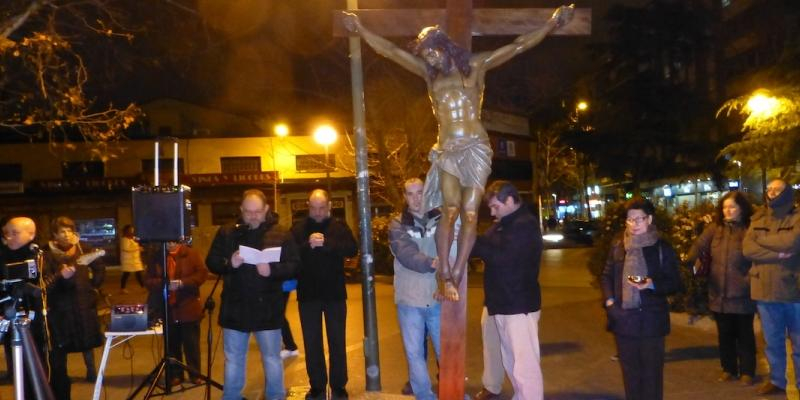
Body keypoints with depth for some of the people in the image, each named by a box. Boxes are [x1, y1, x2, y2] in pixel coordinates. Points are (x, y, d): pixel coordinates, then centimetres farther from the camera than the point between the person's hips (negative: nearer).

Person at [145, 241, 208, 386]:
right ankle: (175, 375, 24)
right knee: (172, 345, 11)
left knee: (192, 344, 6)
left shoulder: (191, 254, -1)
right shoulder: (157, 257, 7)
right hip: (167, 309, 2)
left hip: (188, 308, -2)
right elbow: (148, 280, 4)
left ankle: (195, 374, 19)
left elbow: (202, 273, -9)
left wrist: (181, 283, -19)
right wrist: (164, 284, -15)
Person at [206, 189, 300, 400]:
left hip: (267, 308, -2)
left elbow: (294, 265, -6)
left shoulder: (280, 234, -2)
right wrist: (229, 263, -18)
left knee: (272, 358, 11)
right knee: (233, 359, 14)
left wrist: (272, 270, -24)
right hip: (235, 307, 2)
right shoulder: (226, 233, 4)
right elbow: (211, 262, 3)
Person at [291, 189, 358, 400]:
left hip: (334, 293, -1)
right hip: (308, 294, 1)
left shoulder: (339, 227, 2)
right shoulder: (298, 228, 3)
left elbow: (352, 249, -14)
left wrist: (326, 243, -25)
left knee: (337, 341, 7)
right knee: (312, 343, 9)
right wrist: (308, 245, -26)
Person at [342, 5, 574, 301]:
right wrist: (360, 29, 8)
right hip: (447, 151, 1)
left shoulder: (475, 65, 6)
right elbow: (389, 50, 11)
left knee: (470, 214, -8)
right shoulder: (429, 74, 11)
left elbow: (518, 46, 4)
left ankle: (455, 276, -4)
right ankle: (445, 275, -10)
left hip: (475, 149, -1)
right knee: (450, 211, -14)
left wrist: (552, 23, -1)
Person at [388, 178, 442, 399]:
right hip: (410, 300, 1)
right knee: (415, 352, 11)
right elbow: (407, 255, -15)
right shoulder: (397, 224, 2)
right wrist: (432, 263, -33)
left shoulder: (442, 219, 3)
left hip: (438, 298, 0)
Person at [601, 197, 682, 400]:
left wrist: (652, 284, -21)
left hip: (651, 319, -3)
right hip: (623, 317, 3)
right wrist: (609, 300, -2)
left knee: (652, 372, 5)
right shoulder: (617, 246, 6)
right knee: (630, 371, 14)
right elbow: (606, 275, 13)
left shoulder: (662, 248, -3)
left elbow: (675, 284, -3)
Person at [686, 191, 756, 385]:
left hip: (742, 294, -3)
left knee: (744, 334, 11)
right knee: (725, 334, 15)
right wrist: (689, 263, -23)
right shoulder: (714, 228, 4)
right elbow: (699, 246, -6)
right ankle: (728, 369, 29)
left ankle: (747, 371, 24)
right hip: (719, 293, 3)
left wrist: (751, 282, -14)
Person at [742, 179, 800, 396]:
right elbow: (747, 249, -4)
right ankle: (776, 380, 28)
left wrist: (761, 239, -8)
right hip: (765, 290, 4)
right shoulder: (757, 219, 9)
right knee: (772, 342, 15)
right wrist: (778, 254, -17)